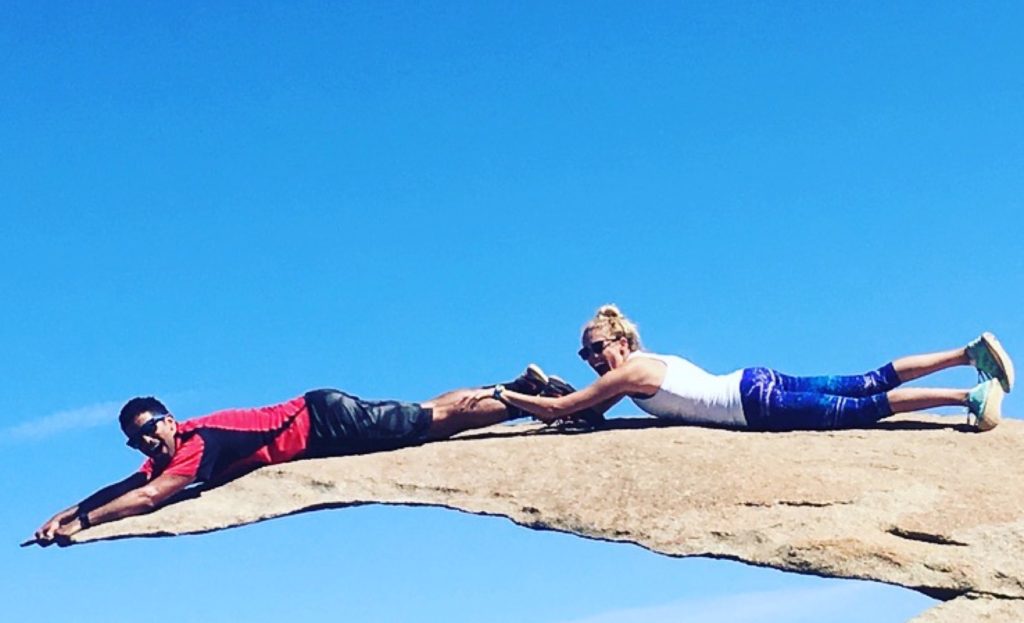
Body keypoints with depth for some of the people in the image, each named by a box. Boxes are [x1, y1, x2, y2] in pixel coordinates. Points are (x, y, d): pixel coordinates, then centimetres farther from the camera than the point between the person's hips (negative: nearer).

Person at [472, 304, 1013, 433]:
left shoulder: (629, 373, -11)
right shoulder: (645, 362, 14)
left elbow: (557, 409, -11)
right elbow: (585, 408, 28)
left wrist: (500, 394, -3)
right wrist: (536, 392, 19)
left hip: (758, 403, -7)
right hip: (758, 385, 7)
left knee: (863, 408, -10)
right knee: (872, 383, 6)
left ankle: (970, 397, -14)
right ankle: (969, 353, 6)